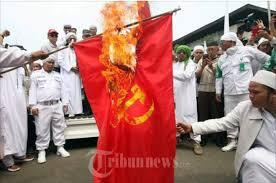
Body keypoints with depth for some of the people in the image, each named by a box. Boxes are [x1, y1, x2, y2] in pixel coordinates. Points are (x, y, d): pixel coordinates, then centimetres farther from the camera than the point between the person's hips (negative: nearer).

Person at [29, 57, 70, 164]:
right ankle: (41, 150, 12)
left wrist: (65, 103, 7)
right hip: (42, 106, -3)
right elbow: (33, 90, 1)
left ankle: (60, 147, 15)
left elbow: (62, 90, 15)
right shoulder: (36, 74, 9)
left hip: (57, 105, 3)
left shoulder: (57, 75, 19)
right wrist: (33, 106, -8)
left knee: (59, 127, 5)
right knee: (42, 129, 0)